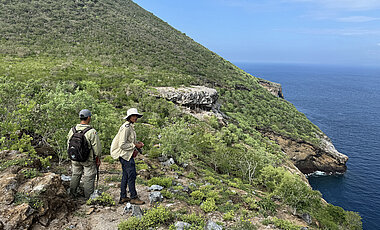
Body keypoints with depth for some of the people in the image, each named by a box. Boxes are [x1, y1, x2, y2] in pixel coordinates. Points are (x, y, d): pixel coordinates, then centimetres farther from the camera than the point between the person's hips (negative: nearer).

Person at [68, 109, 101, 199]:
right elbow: (97, 147, -16)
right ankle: (88, 196, 15)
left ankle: (72, 193, 34)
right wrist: (98, 157, -1)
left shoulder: (72, 130, -3)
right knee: (89, 178, 7)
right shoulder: (92, 132, -21)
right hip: (88, 159, -5)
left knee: (75, 175, 22)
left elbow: (69, 144, 8)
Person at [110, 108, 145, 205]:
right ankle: (134, 197, 6)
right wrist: (135, 145, -18)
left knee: (125, 176, 14)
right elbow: (122, 145, -23)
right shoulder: (126, 128, -20)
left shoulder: (130, 127, 13)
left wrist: (137, 142, 9)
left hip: (128, 154, 10)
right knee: (131, 175, -4)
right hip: (125, 154, -10)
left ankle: (123, 197, 23)